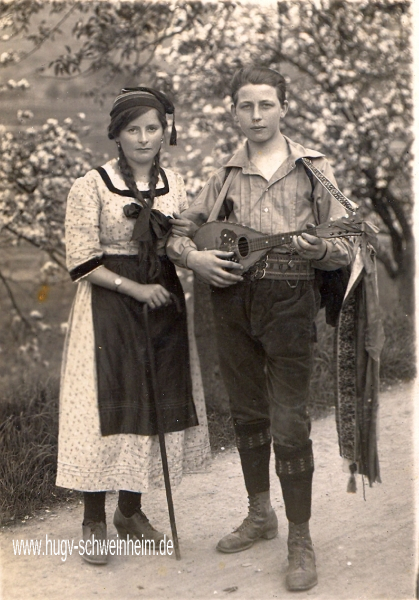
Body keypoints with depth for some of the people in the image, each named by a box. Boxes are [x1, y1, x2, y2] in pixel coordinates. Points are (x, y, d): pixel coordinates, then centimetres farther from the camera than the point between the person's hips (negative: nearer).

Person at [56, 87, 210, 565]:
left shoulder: (173, 183, 8)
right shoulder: (91, 186, -7)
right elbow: (82, 262, -10)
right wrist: (135, 288, -17)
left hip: (162, 301, 5)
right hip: (108, 305, -5)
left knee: (157, 404, 9)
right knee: (106, 407, -3)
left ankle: (131, 510, 26)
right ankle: (94, 521, 11)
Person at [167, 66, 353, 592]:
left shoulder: (314, 169, 1)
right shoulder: (225, 175, 9)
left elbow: (345, 248, -1)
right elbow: (177, 230, 14)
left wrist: (317, 249, -23)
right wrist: (193, 256, -8)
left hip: (288, 302, -4)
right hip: (232, 301, 4)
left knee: (289, 424, -5)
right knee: (247, 414, 14)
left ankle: (300, 541, 7)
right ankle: (260, 515, 31)